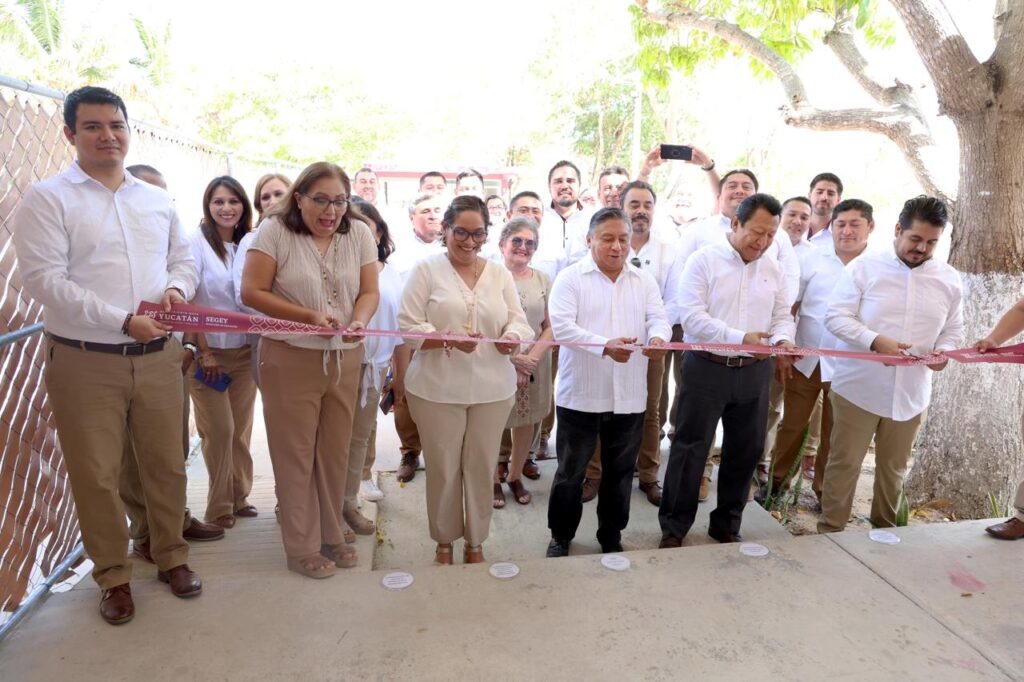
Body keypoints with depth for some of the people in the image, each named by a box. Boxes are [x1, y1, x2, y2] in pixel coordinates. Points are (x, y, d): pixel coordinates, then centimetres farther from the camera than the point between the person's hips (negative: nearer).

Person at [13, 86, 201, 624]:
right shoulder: (47, 199, -3)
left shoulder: (157, 200, 12)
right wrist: (123, 321, -19)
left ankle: (171, 557, 31)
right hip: (85, 362, -3)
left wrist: (177, 287, -5)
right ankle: (113, 576, 25)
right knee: (96, 475, 7)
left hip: (158, 355, 4)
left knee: (166, 464, 12)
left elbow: (183, 257, 19)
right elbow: (44, 279, -12)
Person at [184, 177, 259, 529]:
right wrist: (204, 351, -11)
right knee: (220, 430, -2)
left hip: (244, 350, 4)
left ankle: (239, 496, 24)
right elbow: (187, 301, -10)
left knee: (241, 428, 9)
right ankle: (219, 506, 14)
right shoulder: (197, 242, -8)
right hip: (208, 350, -4)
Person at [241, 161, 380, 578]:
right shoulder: (275, 231, -6)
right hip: (290, 357, -3)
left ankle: (330, 536, 30)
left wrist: (358, 322, -19)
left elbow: (369, 292, 2)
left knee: (335, 453, 13)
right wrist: (309, 316, -18)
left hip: (344, 359, 4)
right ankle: (302, 547, 20)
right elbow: (251, 292, -10)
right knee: (296, 455, 5)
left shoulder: (359, 233, 4)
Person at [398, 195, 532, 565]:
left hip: (492, 388, 3)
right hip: (438, 389, -3)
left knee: (481, 467, 11)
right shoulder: (426, 270, -2)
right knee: (442, 468, 8)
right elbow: (409, 327, -9)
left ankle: (475, 541, 31)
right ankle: (444, 540, 31)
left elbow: (519, 320, 6)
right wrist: (448, 340, -24)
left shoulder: (499, 273, 10)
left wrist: (512, 336, -17)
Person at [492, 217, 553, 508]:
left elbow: (550, 326, 4)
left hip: (535, 365, 4)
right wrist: (512, 358, -15)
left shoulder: (543, 280, 6)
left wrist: (532, 357, -11)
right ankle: (494, 479, 27)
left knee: (528, 421, 12)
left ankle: (515, 475, 34)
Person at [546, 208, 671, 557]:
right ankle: (561, 535, 27)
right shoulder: (570, 278, -3)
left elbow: (658, 319, 0)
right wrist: (605, 345, -28)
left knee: (620, 471, 15)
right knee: (570, 472, 8)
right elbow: (561, 326, -15)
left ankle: (611, 535, 33)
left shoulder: (644, 280, 10)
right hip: (581, 394, -3)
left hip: (629, 396, 4)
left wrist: (658, 338, -25)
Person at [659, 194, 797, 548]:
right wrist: (740, 338, -24)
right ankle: (674, 526, 16)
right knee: (690, 449, 1)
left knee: (744, 451, 13)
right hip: (707, 368, -5)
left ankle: (727, 524, 30)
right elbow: (692, 316, -15)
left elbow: (783, 316, 12)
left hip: (755, 372, 5)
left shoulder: (774, 270, 9)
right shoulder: (704, 260, -7)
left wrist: (783, 339, -12)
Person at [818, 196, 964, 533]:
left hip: (910, 394, 4)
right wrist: (874, 341, -25)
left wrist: (944, 350, -10)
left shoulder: (949, 279, 6)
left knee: (893, 469, 16)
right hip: (857, 388, -4)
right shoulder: (864, 266, -6)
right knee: (844, 464, 3)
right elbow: (836, 316, -10)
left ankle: (884, 531, 33)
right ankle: (830, 532, 15)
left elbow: (953, 330, 14)